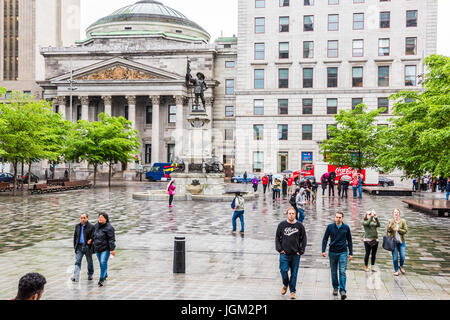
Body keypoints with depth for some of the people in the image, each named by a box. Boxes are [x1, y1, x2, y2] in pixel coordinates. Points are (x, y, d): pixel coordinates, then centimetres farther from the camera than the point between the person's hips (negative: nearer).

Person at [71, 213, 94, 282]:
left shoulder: (91, 226, -8)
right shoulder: (77, 226, 9)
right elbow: (75, 236, 15)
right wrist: (75, 245, 10)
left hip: (88, 247, -3)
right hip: (79, 247, 4)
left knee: (89, 261, 10)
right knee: (77, 261, -5)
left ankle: (90, 275, 27)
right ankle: (76, 277, -10)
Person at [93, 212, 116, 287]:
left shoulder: (108, 227, -15)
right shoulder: (96, 225, 6)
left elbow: (111, 239, -18)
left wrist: (112, 249, -21)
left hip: (106, 249, -7)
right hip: (97, 248, 7)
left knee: (103, 263, -15)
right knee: (101, 263, 16)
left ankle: (101, 279, -10)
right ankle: (105, 275, 36)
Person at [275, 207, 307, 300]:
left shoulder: (299, 226, 1)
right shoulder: (282, 225, 1)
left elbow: (303, 239, 7)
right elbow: (277, 237, 7)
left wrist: (301, 251, -1)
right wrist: (279, 249, -2)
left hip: (296, 254, 0)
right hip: (284, 253, 0)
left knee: (294, 273, 5)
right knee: (284, 270, -7)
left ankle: (292, 291, 16)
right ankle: (285, 285, 22)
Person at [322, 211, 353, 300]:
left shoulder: (346, 227, 1)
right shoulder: (330, 227, -1)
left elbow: (349, 241, 8)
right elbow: (325, 239, 3)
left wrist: (350, 253, 7)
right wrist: (323, 250, -6)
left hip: (343, 252, -1)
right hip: (332, 252, 1)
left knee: (342, 272, -9)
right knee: (334, 272, 10)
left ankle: (342, 290, -9)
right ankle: (335, 288, 25)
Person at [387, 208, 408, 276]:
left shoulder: (403, 221, 2)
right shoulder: (390, 221, 2)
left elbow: (405, 231, -3)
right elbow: (388, 231, -3)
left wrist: (398, 229, -17)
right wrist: (390, 225, -21)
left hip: (401, 241, 1)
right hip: (394, 241, 0)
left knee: (403, 256, -1)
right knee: (395, 257, 2)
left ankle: (401, 266, 28)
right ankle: (396, 270, 17)